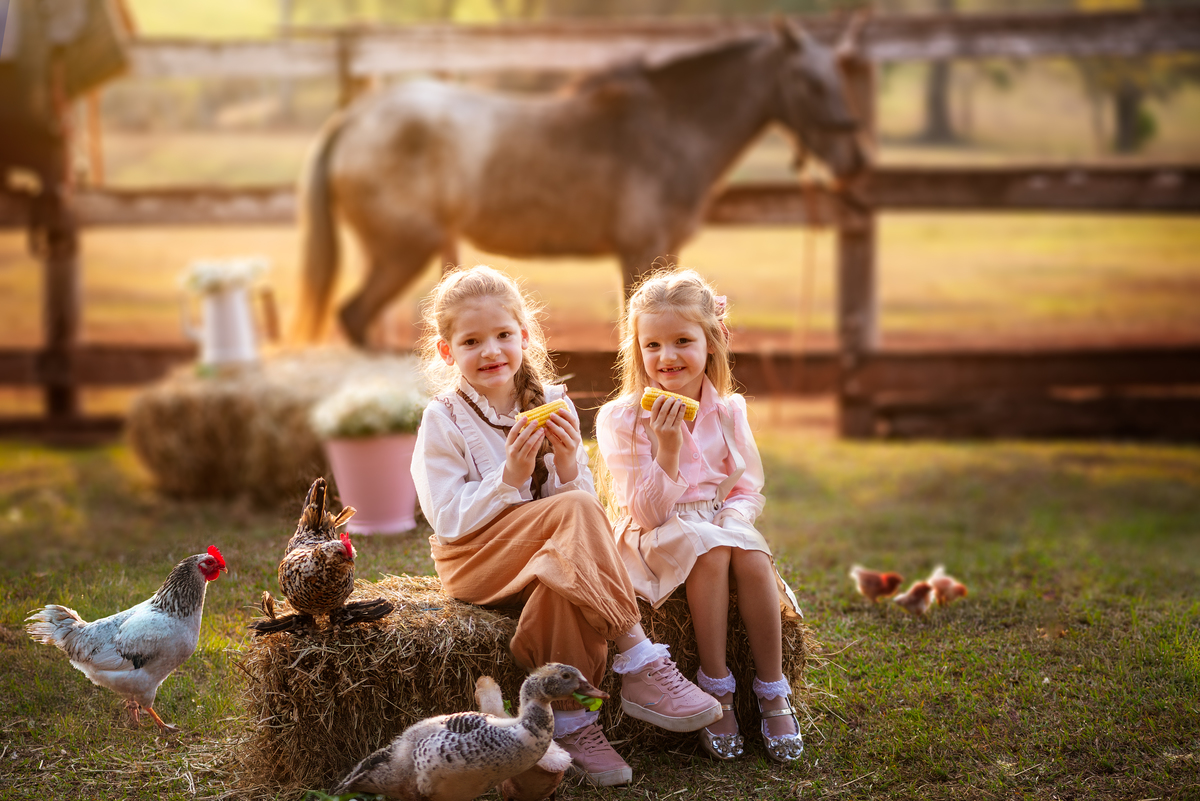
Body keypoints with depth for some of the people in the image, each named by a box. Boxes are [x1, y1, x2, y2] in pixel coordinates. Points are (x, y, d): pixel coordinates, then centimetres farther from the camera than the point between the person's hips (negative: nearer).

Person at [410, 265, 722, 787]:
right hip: (474, 562, -4)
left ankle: (571, 721, -30)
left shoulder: (553, 404, 5)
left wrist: (568, 464, -17)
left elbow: (582, 495, 5)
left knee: (561, 583, -35)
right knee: (575, 511, -30)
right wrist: (510, 477, -24)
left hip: (554, 554, 4)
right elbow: (449, 519, -12)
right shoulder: (442, 420, -5)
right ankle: (638, 662, -30)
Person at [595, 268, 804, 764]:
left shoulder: (729, 411, 4)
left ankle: (772, 689, -19)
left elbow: (748, 489, 8)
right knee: (708, 549, -35)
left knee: (751, 553, -30)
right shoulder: (622, 418, -8)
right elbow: (647, 513, -13)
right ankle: (715, 688, -25)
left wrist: (733, 519, -15)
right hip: (654, 537, -3)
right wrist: (667, 450, -27)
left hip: (721, 523, 3)